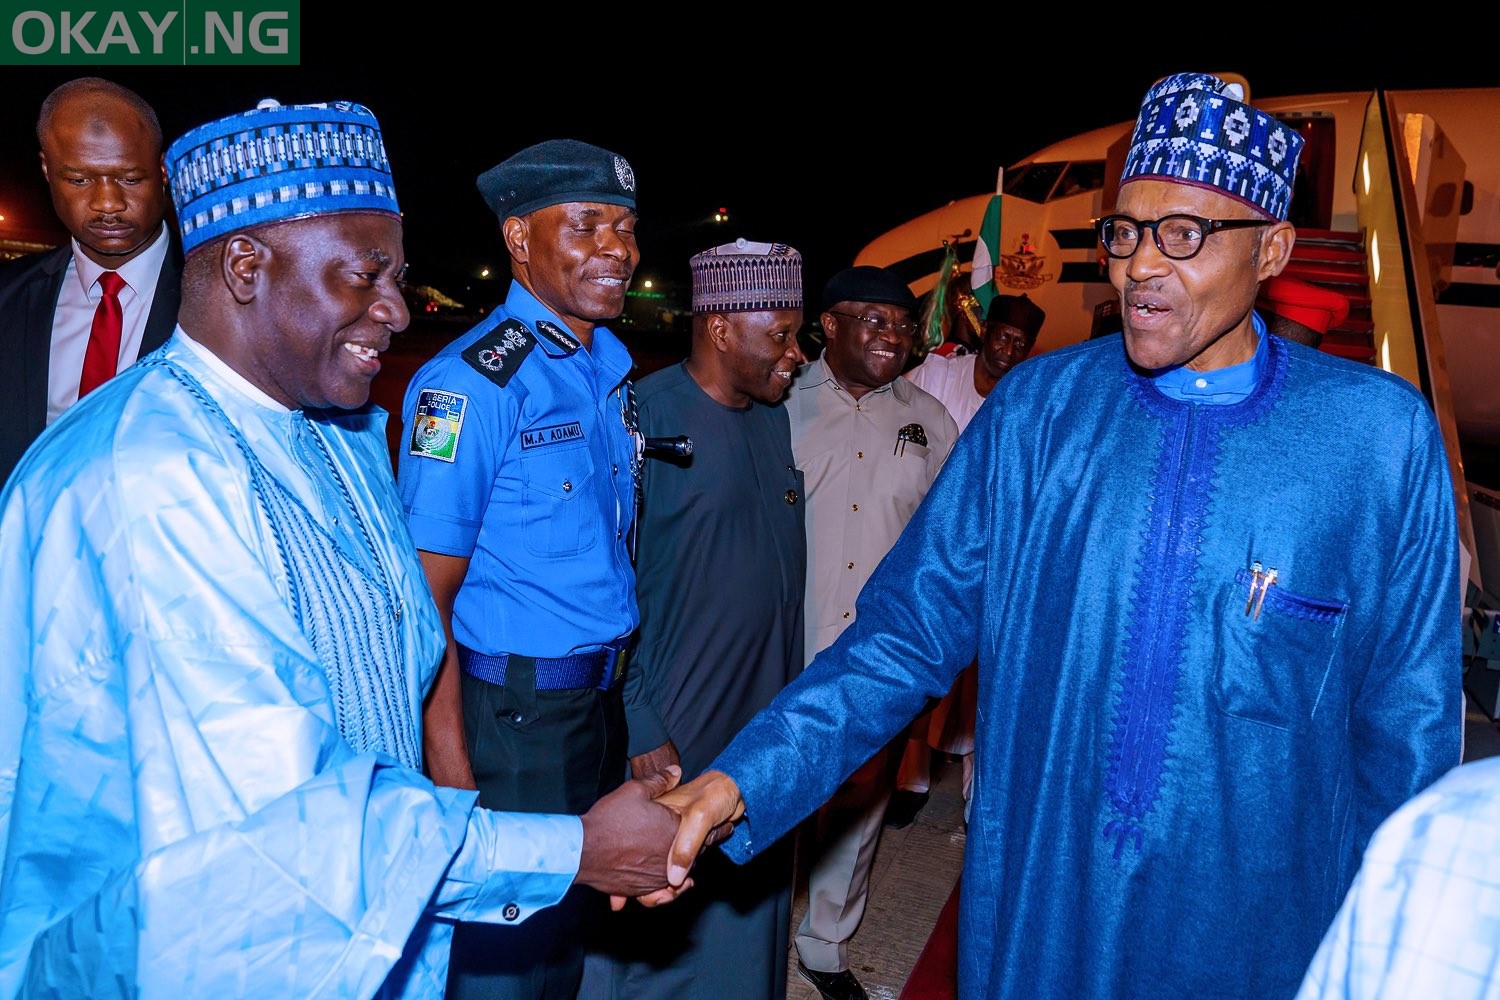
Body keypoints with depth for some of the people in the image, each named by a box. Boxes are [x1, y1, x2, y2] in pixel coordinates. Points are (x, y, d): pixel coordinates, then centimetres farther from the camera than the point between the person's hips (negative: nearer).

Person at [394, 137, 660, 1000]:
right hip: (511, 712, -7)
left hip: (602, 700, 7)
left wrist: (641, 717, 9)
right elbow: (427, 595, -18)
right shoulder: (471, 383, -18)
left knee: (572, 926, 24)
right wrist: (452, 771, -19)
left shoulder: (611, 370, 6)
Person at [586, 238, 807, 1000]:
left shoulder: (775, 416, 5)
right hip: (673, 734, -6)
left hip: (765, 726, 6)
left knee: (748, 910, 20)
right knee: (656, 926, 11)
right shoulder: (643, 417, -15)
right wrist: (640, 734, -15)